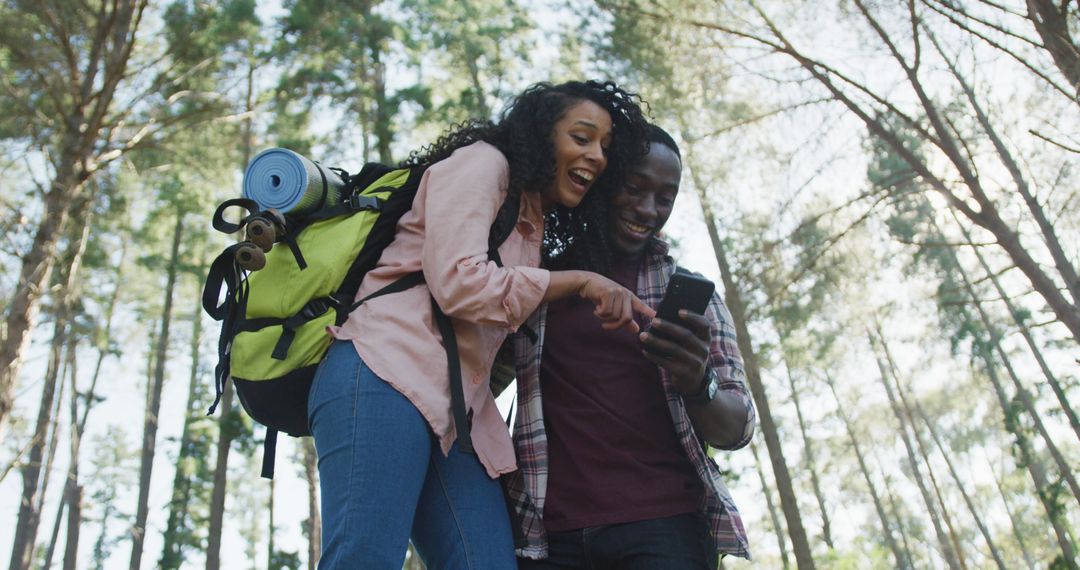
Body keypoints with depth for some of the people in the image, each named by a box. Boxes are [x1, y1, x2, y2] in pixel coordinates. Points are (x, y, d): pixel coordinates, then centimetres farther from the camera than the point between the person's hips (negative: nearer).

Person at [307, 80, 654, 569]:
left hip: (452, 414, 9)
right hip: (387, 374, -8)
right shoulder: (481, 163, 5)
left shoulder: (532, 225, 30)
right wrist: (580, 282, -4)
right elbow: (457, 283, -11)